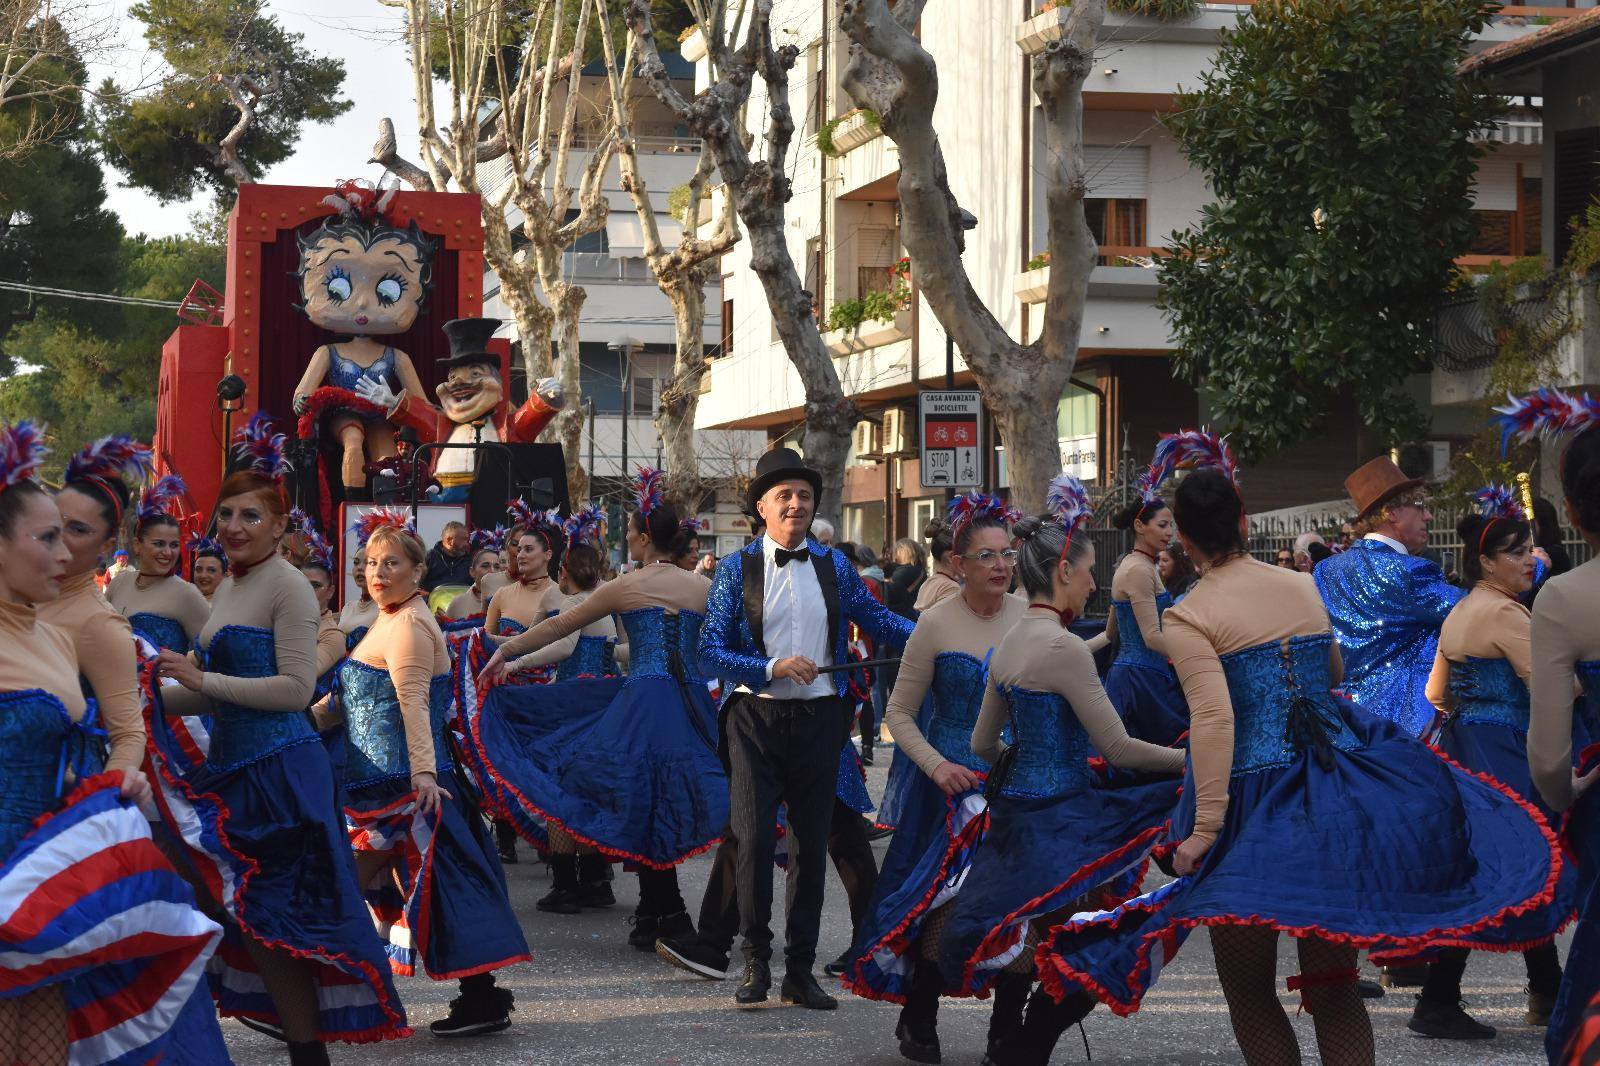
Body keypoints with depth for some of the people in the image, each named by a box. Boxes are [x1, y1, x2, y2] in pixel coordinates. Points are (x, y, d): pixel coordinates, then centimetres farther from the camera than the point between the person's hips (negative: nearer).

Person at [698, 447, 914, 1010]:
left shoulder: (834, 566, 8)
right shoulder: (737, 568, 0)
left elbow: (879, 621, 13)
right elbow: (711, 651, -5)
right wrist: (773, 668, -18)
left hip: (818, 717, 3)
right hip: (755, 718, -3)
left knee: (811, 845, 5)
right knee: (755, 839, -9)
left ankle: (800, 970, 13)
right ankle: (756, 961, 5)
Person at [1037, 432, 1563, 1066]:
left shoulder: (1188, 617, -6)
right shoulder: (1303, 588, 10)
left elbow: (1214, 720, -19)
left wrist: (1205, 829, -21)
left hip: (1253, 799, -4)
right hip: (1337, 788, 5)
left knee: (1248, 987, 9)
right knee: (1334, 986, 9)